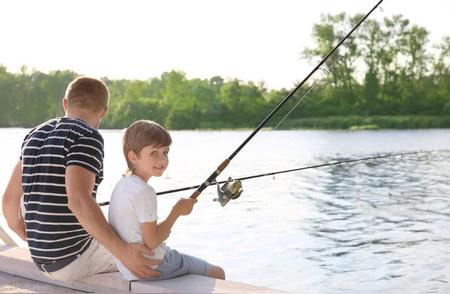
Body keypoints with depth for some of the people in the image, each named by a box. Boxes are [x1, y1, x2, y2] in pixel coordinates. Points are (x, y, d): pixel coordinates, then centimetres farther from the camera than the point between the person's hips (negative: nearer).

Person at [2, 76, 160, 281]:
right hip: (75, 257, -8)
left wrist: (25, 237, 31)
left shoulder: (36, 136, 9)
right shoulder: (88, 137, -16)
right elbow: (78, 200, -30)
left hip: (44, 259, 8)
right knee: (151, 256, 16)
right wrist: (123, 252, -28)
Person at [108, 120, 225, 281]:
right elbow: (152, 241, -22)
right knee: (217, 274, 5)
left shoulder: (122, 184, 4)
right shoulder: (144, 192, -24)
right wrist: (177, 211, -13)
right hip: (152, 268, -10)